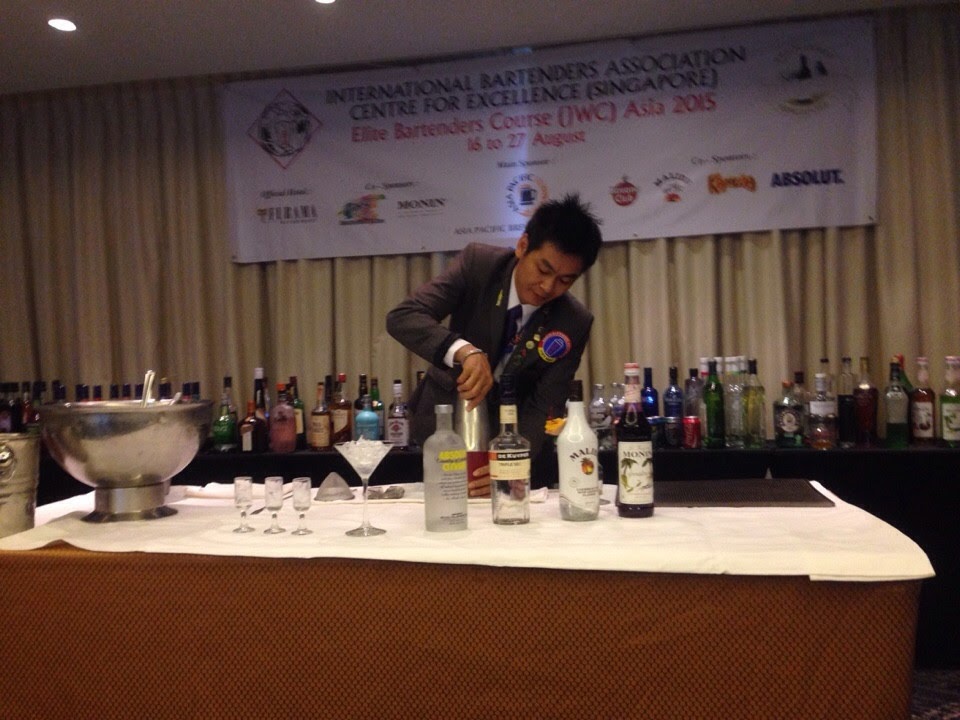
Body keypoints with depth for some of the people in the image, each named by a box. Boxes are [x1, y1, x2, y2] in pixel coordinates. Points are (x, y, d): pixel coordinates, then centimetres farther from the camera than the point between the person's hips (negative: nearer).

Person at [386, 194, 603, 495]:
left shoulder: (574, 324, -16)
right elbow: (402, 317, -27)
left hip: (509, 435, 0)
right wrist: (464, 350, -44)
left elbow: (543, 409, -17)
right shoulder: (477, 263, -18)